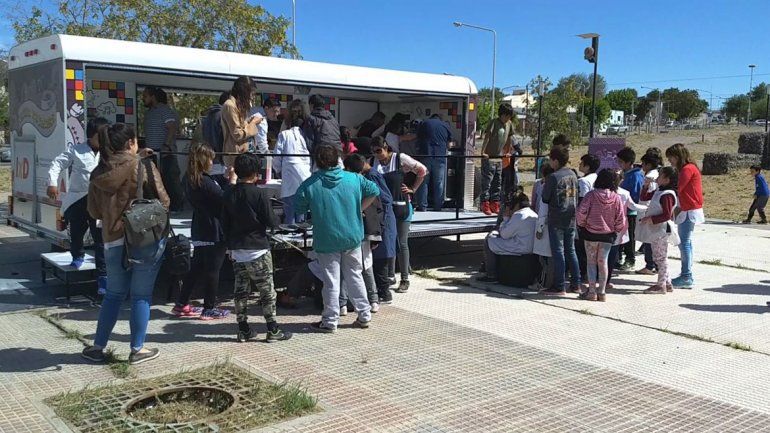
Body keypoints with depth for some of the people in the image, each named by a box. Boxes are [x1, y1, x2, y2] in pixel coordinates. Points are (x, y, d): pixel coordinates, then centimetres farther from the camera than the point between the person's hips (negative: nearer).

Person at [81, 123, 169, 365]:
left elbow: (94, 212, 11)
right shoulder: (144, 168, -8)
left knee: (114, 294, 17)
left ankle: (98, 347, 22)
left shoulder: (98, 173, 5)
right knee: (141, 295, 6)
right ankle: (137, 350, 14)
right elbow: (164, 202, -7)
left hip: (113, 241, 4)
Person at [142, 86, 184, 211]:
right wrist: (145, 147, 17)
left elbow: (172, 129, -17)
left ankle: (177, 205, -1)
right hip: (151, 154, 9)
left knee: (170, 179, -7)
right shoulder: (148, 113, 20)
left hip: (165, 153, -9)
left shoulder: (166, 111, -7)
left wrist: (166, 145, -25)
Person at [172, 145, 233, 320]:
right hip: (214, 233, -9)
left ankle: (181, 305, 21)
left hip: (200, 231, 9)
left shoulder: (190, 181, 8)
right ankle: (209, 309, 8)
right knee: (212, 270, 1)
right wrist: (232, 182, -7)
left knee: (196, 268, 16)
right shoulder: (205, 182, -20)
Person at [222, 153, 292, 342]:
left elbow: (225, 224, 9)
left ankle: (243, 330, 16)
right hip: (258, 249, -5)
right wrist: (276, 219, 10)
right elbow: (271, 222, -12)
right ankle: (273, 330, 8)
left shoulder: (228, 195, 4)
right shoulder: (259, 194, -13)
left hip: (236, 250, 5)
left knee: (240, 291, 11)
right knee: (267, 291, 4)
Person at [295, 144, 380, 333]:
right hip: (352, 238, 3)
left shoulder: (309, 185, -11)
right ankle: (364, 315, 21)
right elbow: (374, 191, 9)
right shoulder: (354, 179, -3)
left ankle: (330, 321, 11)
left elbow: (298, 210, -4)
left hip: (326, 241, -3)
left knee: (331, 281, 5)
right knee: (355, 276, 16)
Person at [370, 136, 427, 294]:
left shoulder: (400, 159, -6)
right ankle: (390, 276, 22)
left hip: (401, 206, -4)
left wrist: (413, 189, -2)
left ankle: (405, 279, 8)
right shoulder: (374, 162, 4)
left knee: (402, 243, 0)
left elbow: (422, 170, -1)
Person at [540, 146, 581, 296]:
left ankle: (559, 287, 2)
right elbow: (575, 196, 13)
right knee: (570, 250, 15)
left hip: (556, 220, -7)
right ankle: (576, 284, 18)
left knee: (558, 252, -1)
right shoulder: (573, 175, 7)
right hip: (571, 218, 7)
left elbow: (545, 198, -9)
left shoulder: (553, 177, -16)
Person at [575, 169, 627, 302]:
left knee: (591, 262, 7)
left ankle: (592, 292, 5)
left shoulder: (591, 194, -12)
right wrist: (616, 230, 15)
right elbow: (620, 218, -3)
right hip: (608, 235, 2)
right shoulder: (616, 197, -6)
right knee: (603, 262, 10)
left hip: (591, 233, -2)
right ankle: (601, 292, 13)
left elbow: (581, 212, -15)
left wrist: (582, 225, 3)